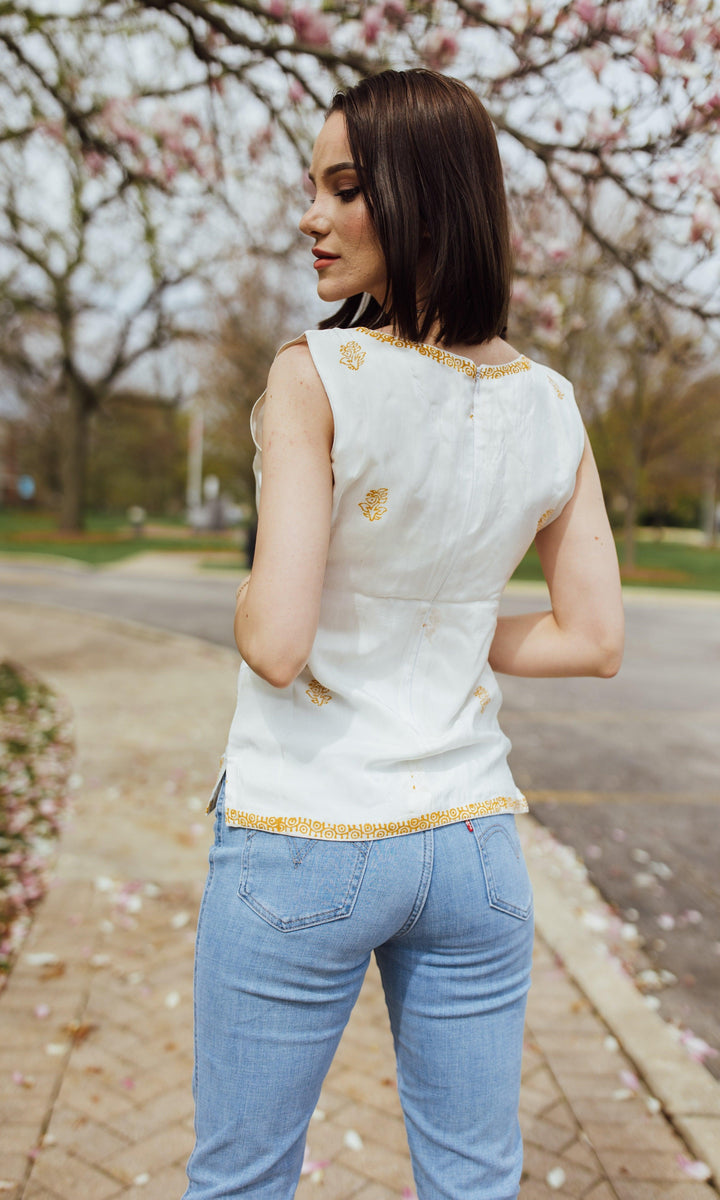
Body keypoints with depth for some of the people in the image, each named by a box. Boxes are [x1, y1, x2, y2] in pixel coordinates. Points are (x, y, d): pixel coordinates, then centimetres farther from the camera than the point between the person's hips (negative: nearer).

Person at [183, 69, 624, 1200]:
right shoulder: (553, 406, -2)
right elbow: (595, 640, 2)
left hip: (300, 843, -4)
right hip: (474, 839, 5)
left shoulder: (316, 376, -17)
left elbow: (277, 643, -22)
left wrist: (248, 611, -1)